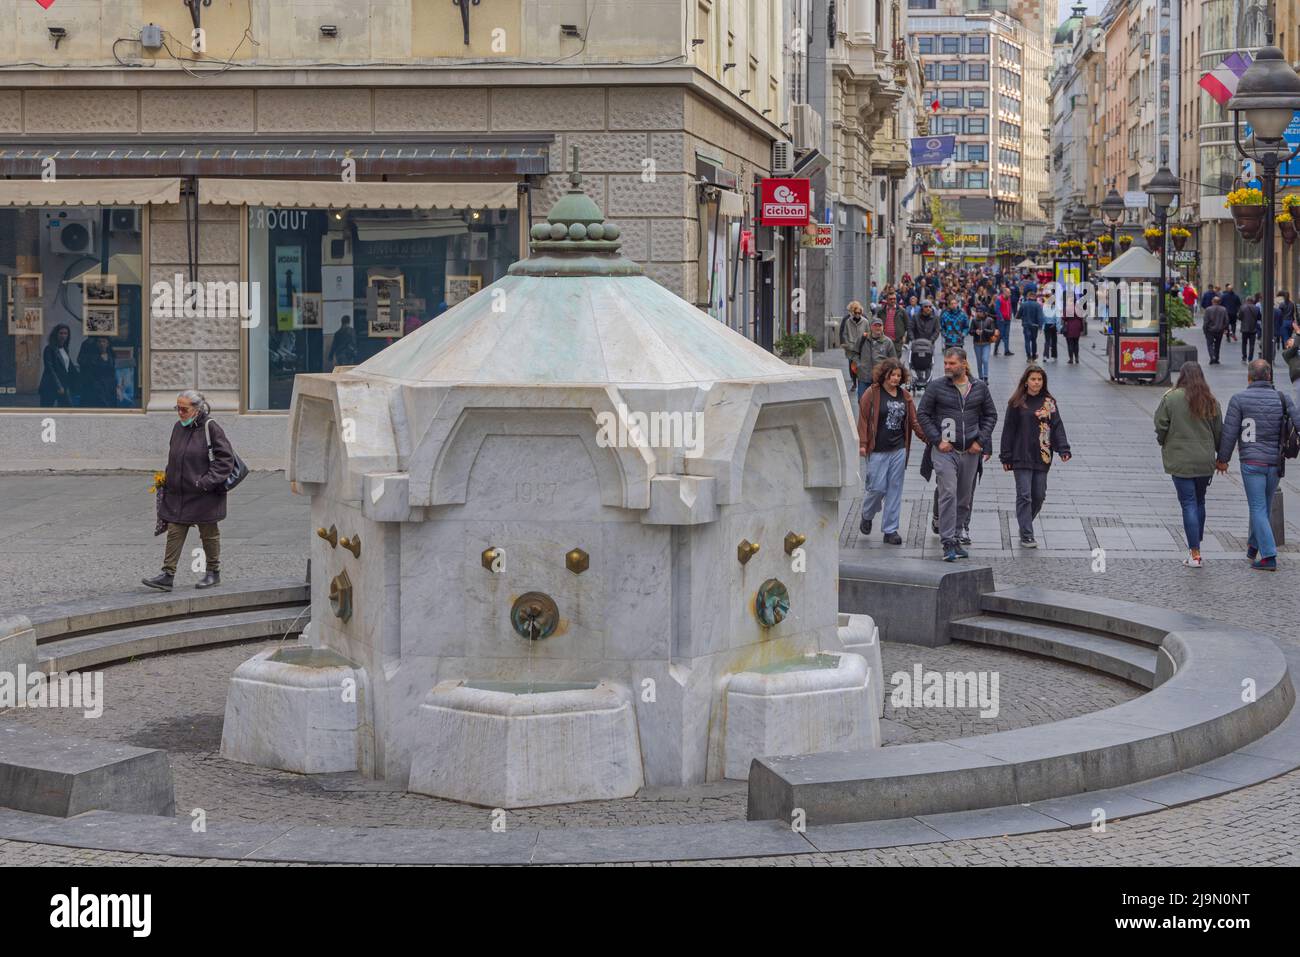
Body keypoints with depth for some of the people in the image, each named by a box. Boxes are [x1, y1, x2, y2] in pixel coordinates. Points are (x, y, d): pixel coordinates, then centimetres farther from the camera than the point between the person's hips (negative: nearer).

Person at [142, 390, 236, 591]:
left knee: (208, 533, 8)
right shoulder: (178, 428, 9)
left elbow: (226, 458, -12)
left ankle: (213, 573, 21)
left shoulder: (211, 428, -11)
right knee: (174, 532, -1)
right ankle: (168, 575, -3)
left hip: (204, 495, -6)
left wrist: (208, 480, -19)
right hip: (177, 493, 6)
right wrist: (166, 481, 12)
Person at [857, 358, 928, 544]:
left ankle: (890, 530, 11)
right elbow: (863, 419, -5)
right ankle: (867, 516, 27)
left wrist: (926, 437, 8)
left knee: (895, 489, 4)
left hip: (899, 450, 4)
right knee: (877, 488, -5)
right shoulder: (872, 393, -4)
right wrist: (862, 443, -11)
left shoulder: (904, 396, 10)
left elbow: (914, 420, 15)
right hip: (878, 450, -4)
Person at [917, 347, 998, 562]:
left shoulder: (979, 388, 6)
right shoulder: (937, 387, -2)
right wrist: (937, 440, -8)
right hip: (944, 451, -4)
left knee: (965, 499, 10)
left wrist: (981, 441, 2)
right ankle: (948, 543, -16)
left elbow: (991, 415, 14)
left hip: (970, 452, 4)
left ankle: (954, 538, 22)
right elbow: (922, 414, 2)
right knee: (948, 494, -14)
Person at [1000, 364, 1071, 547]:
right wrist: (1006, 457, -2)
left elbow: (1057, 426, 6)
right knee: (1024, 496, -7)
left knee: (1039, 496, 5)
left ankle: (1025, 526, 25)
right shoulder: (1017, 403, 1)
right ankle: (1026, 536, -7)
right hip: (1022, 458, -3)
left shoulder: (1049, 402, 8)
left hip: (1042, 458, 3)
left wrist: (1063, 449, -8)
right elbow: (1009, 429, 1)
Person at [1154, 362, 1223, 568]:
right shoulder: (1211, 401, 2)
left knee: (1188, 504, -2)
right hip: (1205, 462, 4)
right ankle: (1196, 547, 24)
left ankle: (1195, 554, -5)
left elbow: (1160, 427, -6)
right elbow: (1219, 432, 8)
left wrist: (1163, 442, 15)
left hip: (1181, 461, -4)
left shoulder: (1170, 399, -9)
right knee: (1199, 502, 18)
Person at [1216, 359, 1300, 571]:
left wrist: (1223, 459, 4)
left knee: (1258, 509, -1)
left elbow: (1229, 432, -6)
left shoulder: (1239, 399, -7)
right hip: (1276, 462, 4)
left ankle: (1268, 556, -9)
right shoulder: (1282, 398, 3)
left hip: (1252, 462, -4)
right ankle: (1254, 547, 34)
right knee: (1265, 506, 19)